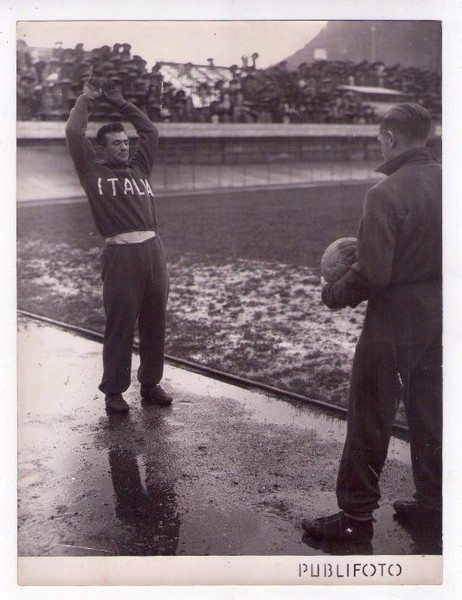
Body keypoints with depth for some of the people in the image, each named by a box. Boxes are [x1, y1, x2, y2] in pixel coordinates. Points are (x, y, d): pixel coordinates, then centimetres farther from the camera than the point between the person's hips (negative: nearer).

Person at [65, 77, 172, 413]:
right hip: (121, 255, -5)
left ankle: (151, 384, 22)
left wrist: (120, 102, 28)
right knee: (120, 325, -1)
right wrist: (87, 98, 14)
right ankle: (114, 391, 10)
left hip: (153, 250, 5)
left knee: (154, 323, 10)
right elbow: (74, 132, 1)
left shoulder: (139, 168, 20)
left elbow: (150, 131, 28)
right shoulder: (93, 171, 7)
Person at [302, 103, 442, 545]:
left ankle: (356, 516, 16)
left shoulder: (386, 193, -20)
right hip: (437, 317, 7)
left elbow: (372, 273, -23)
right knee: (429, 413, 18)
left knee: (369, 422, 5)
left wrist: (336, 293, -4)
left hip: (393, 321, -7)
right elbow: (433, 249, 11)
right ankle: (432, 505, 31)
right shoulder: (444, 184, 1)